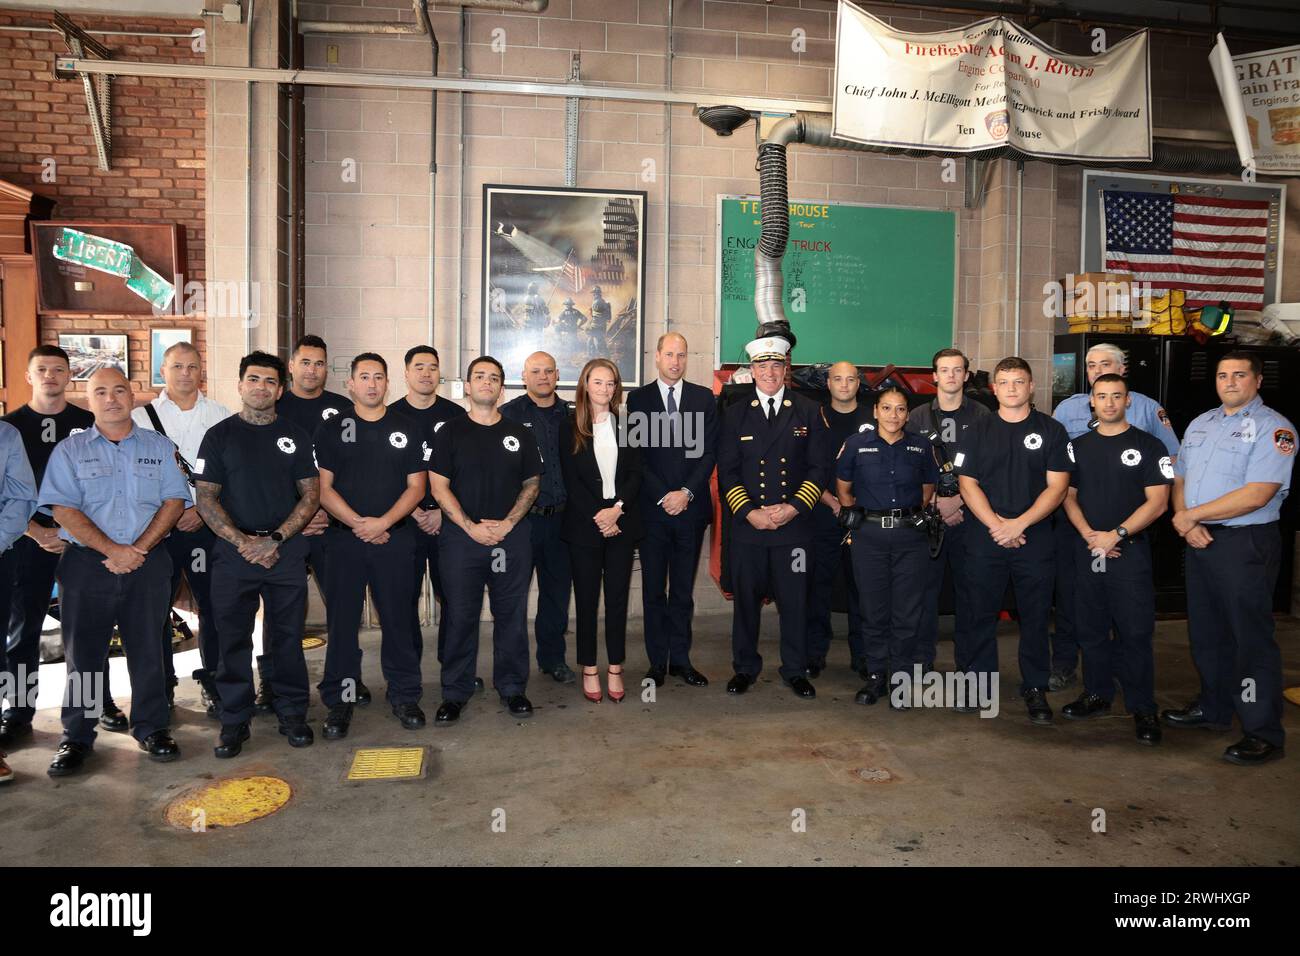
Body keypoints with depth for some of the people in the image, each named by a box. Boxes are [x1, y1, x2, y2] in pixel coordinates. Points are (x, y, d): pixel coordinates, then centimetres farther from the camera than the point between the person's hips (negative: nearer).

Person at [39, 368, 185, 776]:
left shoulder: (159, 447, 9)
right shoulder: (69, 449, 6)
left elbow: (175, 501, 1)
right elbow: (63, 508, -4)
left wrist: (139, 549, -10)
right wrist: (111, 550, -15)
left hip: (148, 563, 1)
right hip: (87, 563, 0)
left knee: (148, 649, 6)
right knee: (82, 652, 4)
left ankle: (152, 728, 17)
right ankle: (77, 738, 15)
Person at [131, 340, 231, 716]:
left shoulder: (221, 415, 7)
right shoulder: (141, 417, 6)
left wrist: (203, 509, -7)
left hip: (207, 526, 0)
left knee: (214, 606, 4)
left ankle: (212, 681, 18)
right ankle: (161, 687, 18)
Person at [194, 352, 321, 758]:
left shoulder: (295, 436, 8)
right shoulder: (219, 435, 6)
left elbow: (311, 495, 3)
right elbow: (205, 497, 1)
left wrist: (275, 538, -9)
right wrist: (241, 541, -12)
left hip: (286, 552, 0)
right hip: (233, 553, 0)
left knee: (287, 637, 6)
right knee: (233, 640, 5)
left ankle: (292, 714, 18)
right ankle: (234, 721, 17)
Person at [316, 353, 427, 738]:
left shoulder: (407, 429, 8)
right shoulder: (332, 429, 7)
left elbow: (416, 486, 3)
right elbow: (323, 486, 0)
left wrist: (383, 522, -11)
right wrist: (358, 523, -12)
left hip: (395, 538, 0)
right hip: (344, 537, 0)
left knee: (399, 619, 3)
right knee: (342, 621, 3)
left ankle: (405, 696, 16)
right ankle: (340, 701, 14)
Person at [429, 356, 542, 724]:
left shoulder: (519, 434, 9)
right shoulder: (452, 432, 4)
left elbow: (532, 483, 9)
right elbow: (438, 486, -1)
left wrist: (508, 523, -6)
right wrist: (471, 526, -10)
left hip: (511, 537, 2)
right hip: (461, 537, -1)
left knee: (511, 614, 6)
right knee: (460, 616, 3)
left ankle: (512, 687, 20)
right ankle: (455, 694, 15)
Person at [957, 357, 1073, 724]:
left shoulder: (1051, 430, 3)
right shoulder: (978, 431, 7)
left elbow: (1057, 486, -3)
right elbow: (967, 484, 1)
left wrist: (1019, 523, -14)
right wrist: (997, 525, -12)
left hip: (1036, 538, -1)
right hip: (986, 538, 1)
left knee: (1035, 616, 5)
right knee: (982, 613, 6)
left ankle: (1035, 689, 16)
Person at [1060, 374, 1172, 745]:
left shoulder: (1148, 446, -1)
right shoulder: (1078, 446, 11)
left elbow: (1157, 501, -7)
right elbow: (1068, 496, 10)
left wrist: (1116, 534, -16)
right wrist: (1089, 534, -7)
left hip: (1130, 550, -4)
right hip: (1087, 549, 4)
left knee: (1135, 632, -2)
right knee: (1090, 628, 11)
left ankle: (1143, 708, 8)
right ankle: (1097, 694, 24)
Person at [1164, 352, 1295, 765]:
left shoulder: (1273, 428, -9)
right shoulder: (1200, 424, 14)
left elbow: (1256, 495, -20)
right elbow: (1178, 480, 13)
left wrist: (1192, 514, -14)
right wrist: (1187, 524, -5)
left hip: (1246, 544, -7)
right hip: (1200, 541, 7)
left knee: (1251, 636, -3)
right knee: (1205, 631, 16)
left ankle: (1264, 733, 7)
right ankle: (1213, 708, 32)